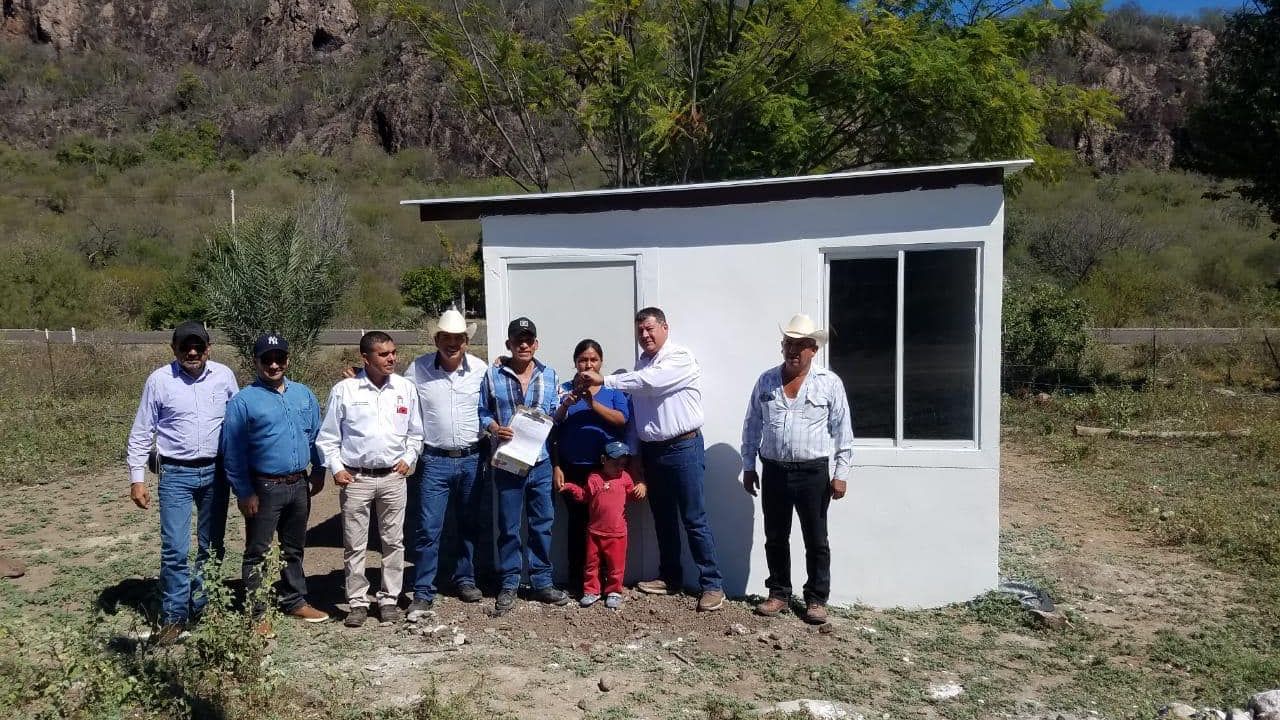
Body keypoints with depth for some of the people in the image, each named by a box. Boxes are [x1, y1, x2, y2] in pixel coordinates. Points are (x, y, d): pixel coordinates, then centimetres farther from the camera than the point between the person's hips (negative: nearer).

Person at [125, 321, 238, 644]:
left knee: (212, 546, 12)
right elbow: (141, 433, -1)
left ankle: (204, 608, 27)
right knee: (175, 549, -4)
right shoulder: (159, 380, -6)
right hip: (175, 475, -2)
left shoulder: (224, 375, -2)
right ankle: (174, 616, 10)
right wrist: (137, 478, -4)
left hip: (216, 472, 2)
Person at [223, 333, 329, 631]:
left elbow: (316, 434, 13)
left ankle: (295, 601, 31)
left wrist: (319, 469, 9)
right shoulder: (243, 401, -9)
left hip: (299, 485, 5)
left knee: (294, 548, 18)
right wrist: (244, 492, -11)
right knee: (258, 553, 5)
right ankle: (255, 612, 15)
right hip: (264, 488, -5)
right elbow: (233, 451, -9)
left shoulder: (303, 394, 6)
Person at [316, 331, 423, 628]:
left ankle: (389, 598, 21)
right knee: (354, 544, 5)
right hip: (355, 478, -2)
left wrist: (409, 458, 0)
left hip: (393, 477, 2)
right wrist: (336, 468, -6)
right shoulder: (344, 390, -4)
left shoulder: (406, 388, 2)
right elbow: (328, 437, 3)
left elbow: (415, 433, 12)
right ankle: (358, 601, 18)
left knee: (393, 541, 8)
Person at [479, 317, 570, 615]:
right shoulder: (492, 375, 0)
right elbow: (482, 412, 4)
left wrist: (565, 406, -9)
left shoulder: (548, 375, 7)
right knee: (508, 526, 6)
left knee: (542, 523, 9)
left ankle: (542, 582, 21)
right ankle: (509, 585, 18)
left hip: (541, 460, 2)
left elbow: (554, 417, 11)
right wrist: (494, 428, -15)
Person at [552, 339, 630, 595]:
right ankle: (576, 579, 14)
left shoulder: (614, 389, 6)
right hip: (573, 469, 0)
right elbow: (553, 429, 5)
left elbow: (621, 420, -11)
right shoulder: (565, 389, 7)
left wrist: (593, 403, -20)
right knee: (577, 522, 4)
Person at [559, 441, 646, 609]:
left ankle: (614, 592, 19)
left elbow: (632, 492, 12)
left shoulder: (625, 477, 4)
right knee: (591, 562, 8)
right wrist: (570, 488, -5)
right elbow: (584, 495, 8)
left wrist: (640, 487, -8)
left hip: (617, 532, 0)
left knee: (616, 564, 6)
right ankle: (591, 591, 19)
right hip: (595, 531, 0)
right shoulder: (594, 478, 0)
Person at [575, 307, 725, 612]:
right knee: (663, 518, 15)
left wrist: (604, 380, -26)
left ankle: (712, 584, 3)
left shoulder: (680, 358, -12)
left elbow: (649, 381, -27)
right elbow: (635, 407, 14)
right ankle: (670, 578, 27)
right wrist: (635, 454, 11)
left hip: (683, 448, -7)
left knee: (694, 519, -4)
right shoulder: (641, 363, 12)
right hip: (651, 450, 7)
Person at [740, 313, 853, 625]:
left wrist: (841, 473, -5)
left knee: (816, 541, 5)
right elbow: (751, 426, 10)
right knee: (775, 538, 11)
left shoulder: (829, 383, -3)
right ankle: (779, 594, 25)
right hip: (774, 472, 3)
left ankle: (816, 600, 18)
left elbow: (842, 431, -2)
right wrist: (748, 466, 8)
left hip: (813, 473, -3)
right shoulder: (766, 381, 5)